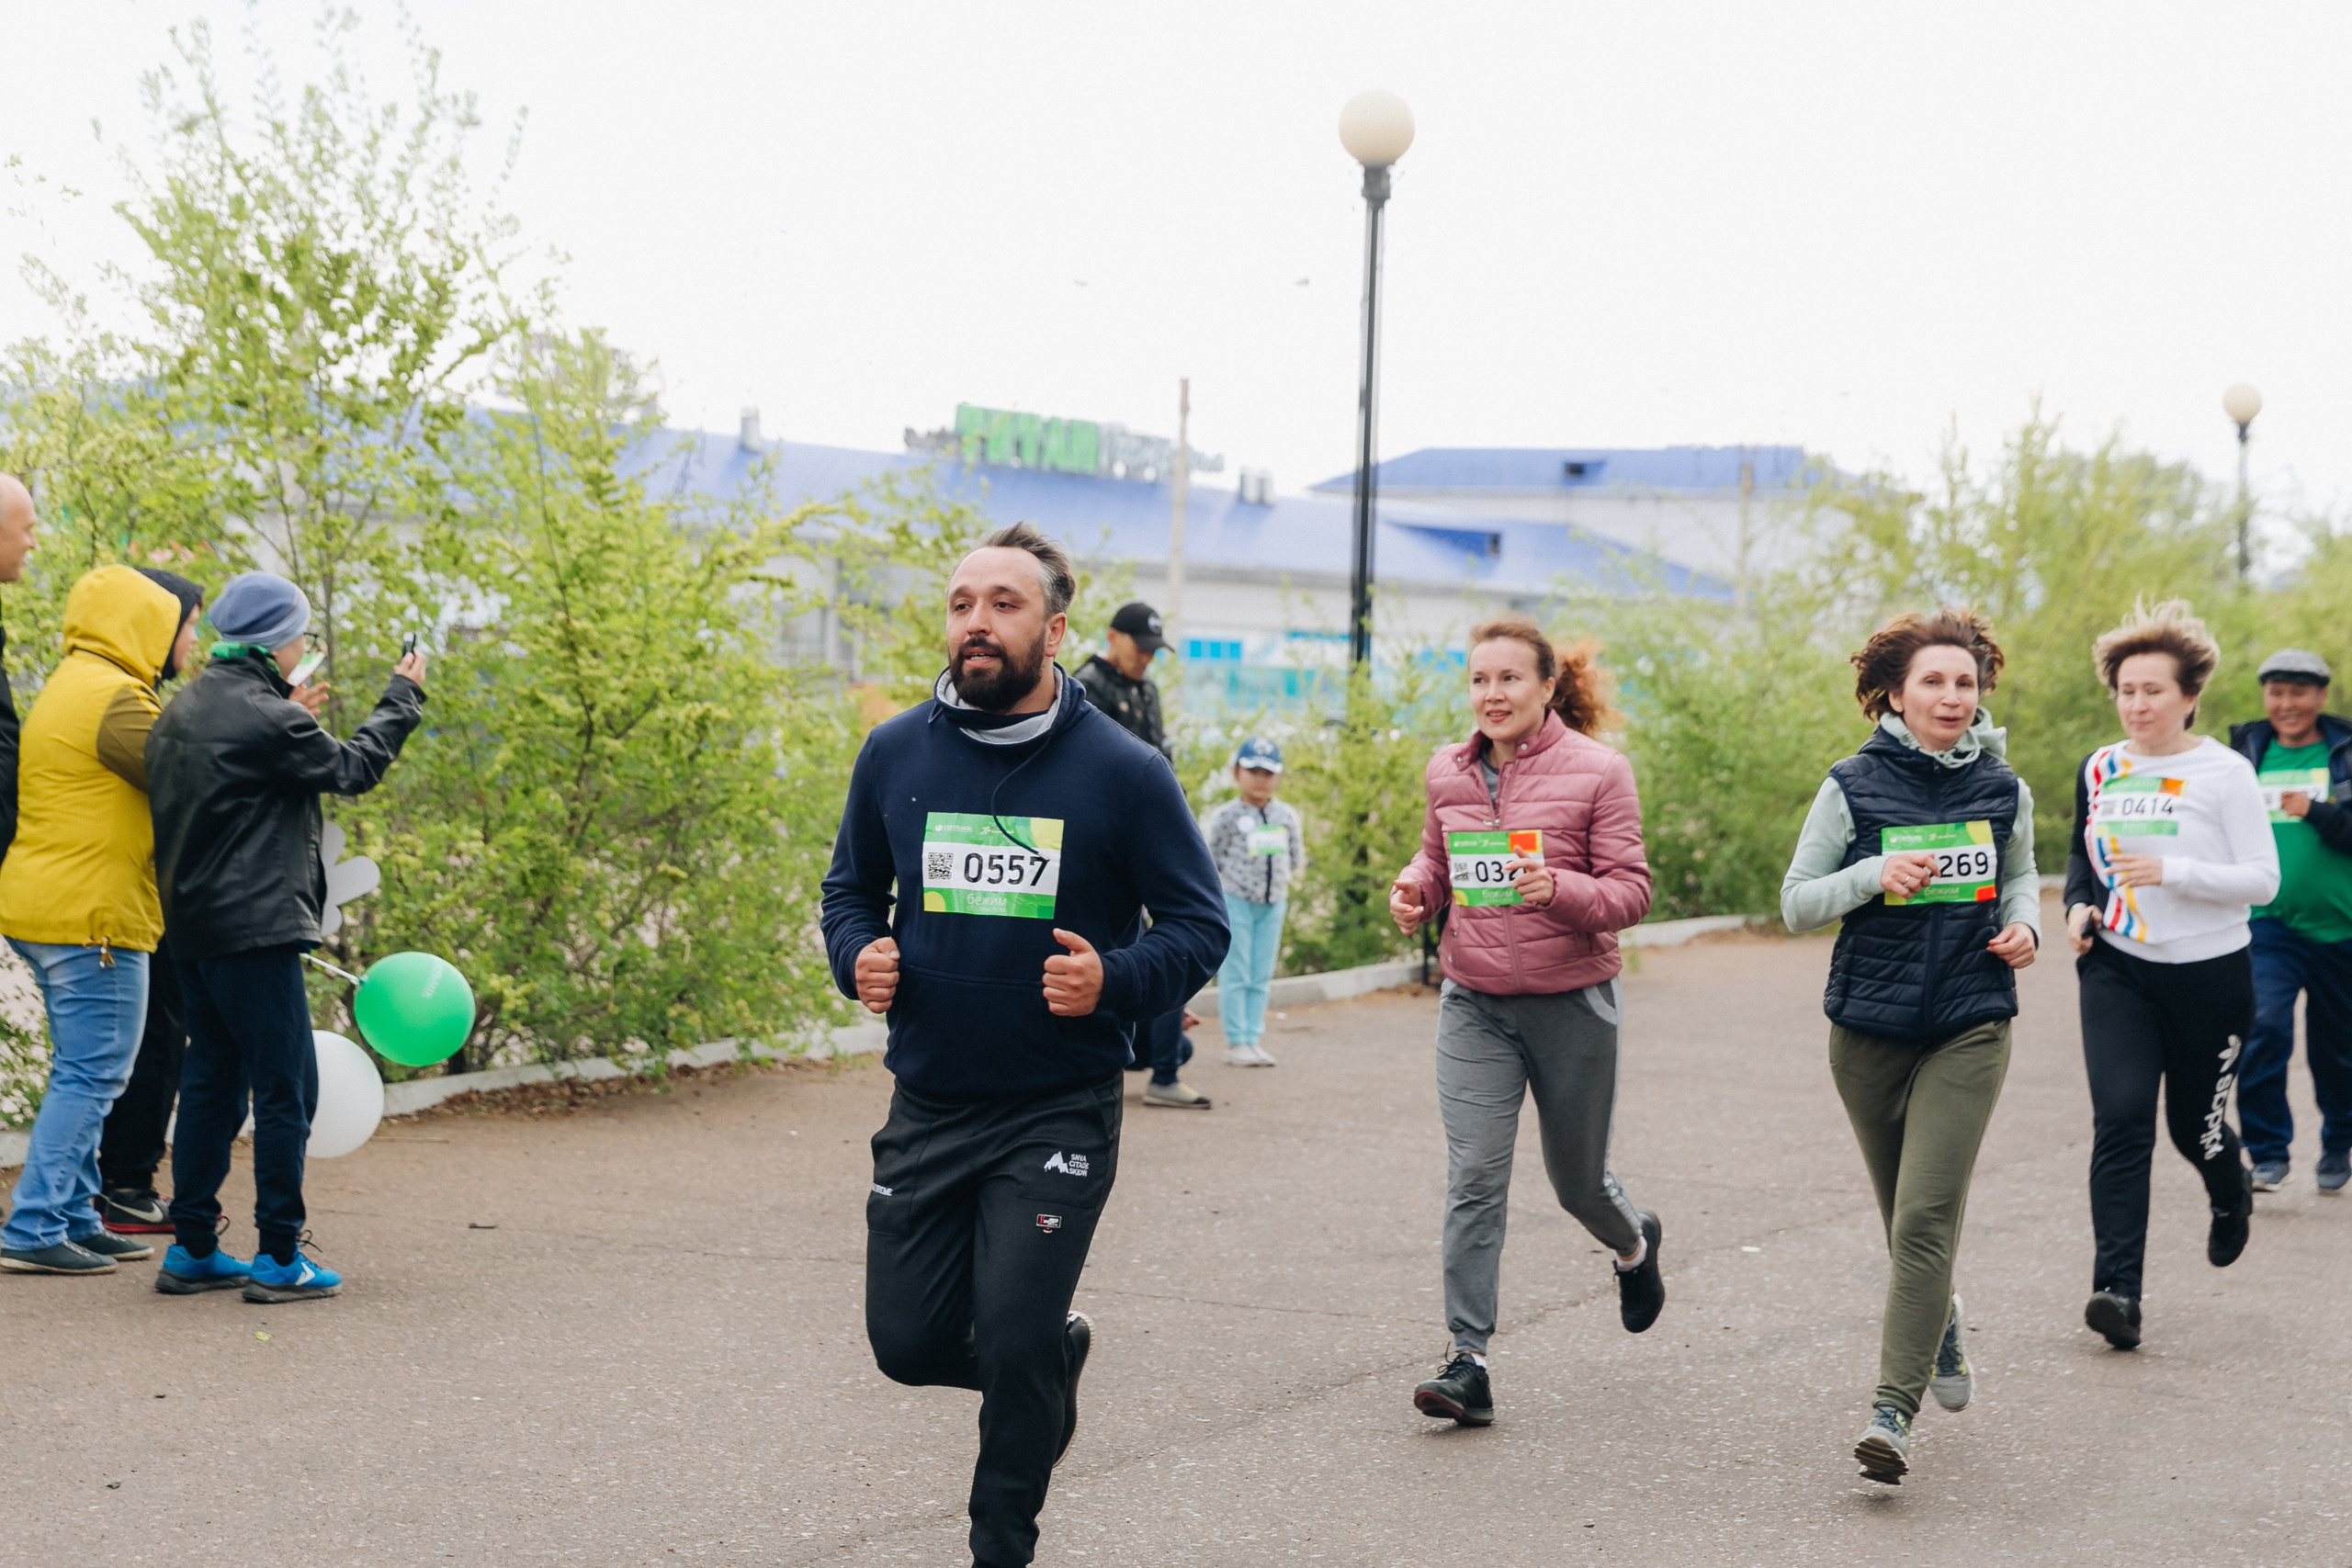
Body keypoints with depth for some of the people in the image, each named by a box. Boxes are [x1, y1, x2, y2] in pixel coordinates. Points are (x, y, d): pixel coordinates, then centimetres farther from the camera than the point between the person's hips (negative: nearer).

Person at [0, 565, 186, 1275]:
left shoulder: (68, 689, 19)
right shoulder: (112, 698, -15)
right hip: (91, 916, -11)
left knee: (82, 1074, 16)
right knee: (91, 1075, -7)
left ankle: (73, 1219, 20)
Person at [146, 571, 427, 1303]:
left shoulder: (186, 709, 12)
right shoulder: (262, 717, -16)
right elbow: (353, 768, -6)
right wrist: (402, 698, 6)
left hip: (194, 928, 10)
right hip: (255, 928, -10)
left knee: (211, 1083, 14)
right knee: (285, 1087, -3)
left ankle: (192, 1250, 18)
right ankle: (278, 1259, -1)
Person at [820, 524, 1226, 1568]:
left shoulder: (1123, 772, -8)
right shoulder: (897, 755, 2)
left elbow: (1200, 926, -3)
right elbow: (849, 888, 16)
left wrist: (1114, 982, -22)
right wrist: (859, 956, -7)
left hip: (1059, 1115, -4)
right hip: (928, 1107, 4)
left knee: (1013, 1345, -6)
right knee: (909, 1343, 6)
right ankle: (1054, 1356, 38)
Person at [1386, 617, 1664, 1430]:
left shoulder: (1597, 771, -8)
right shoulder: (1448, 772, 5)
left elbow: (1631, 891, -9)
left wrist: (1558, 889, -28)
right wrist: (1414, 886, -1)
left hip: (1572, 1002, -2)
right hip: (1474, 1004, 3)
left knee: (1577, 1179, 13)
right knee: (1474, 1178, -10)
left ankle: (1635, 1244, 49)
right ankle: (1467, 1363, -9)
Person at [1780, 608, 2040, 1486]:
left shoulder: (2002, 790, 4)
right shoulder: (1854, 787, -3)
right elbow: (1796, 904, -1)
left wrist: (2024, 925, -1)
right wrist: (1877, 874, -17)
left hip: (1970, 1027, 0)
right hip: (1870, 1026, 1)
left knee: (1925, 1218, -13)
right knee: (1905, 1217, 14)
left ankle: (1893, 1411, -13)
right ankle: (1937, 1320, 47)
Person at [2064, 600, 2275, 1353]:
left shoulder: (2225, 774, -8)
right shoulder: (2098, 770, 6)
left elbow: (2263, 879, -11)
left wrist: (2170, 871, -23)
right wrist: (2079, 904, 1)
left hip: (2209, 977, -2)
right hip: (2118, 972, 2)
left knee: (2195, 1126, 10)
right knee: (2120, 1120, -14)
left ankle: (2232, 1194, 48)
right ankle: (2117, 1290, -18)